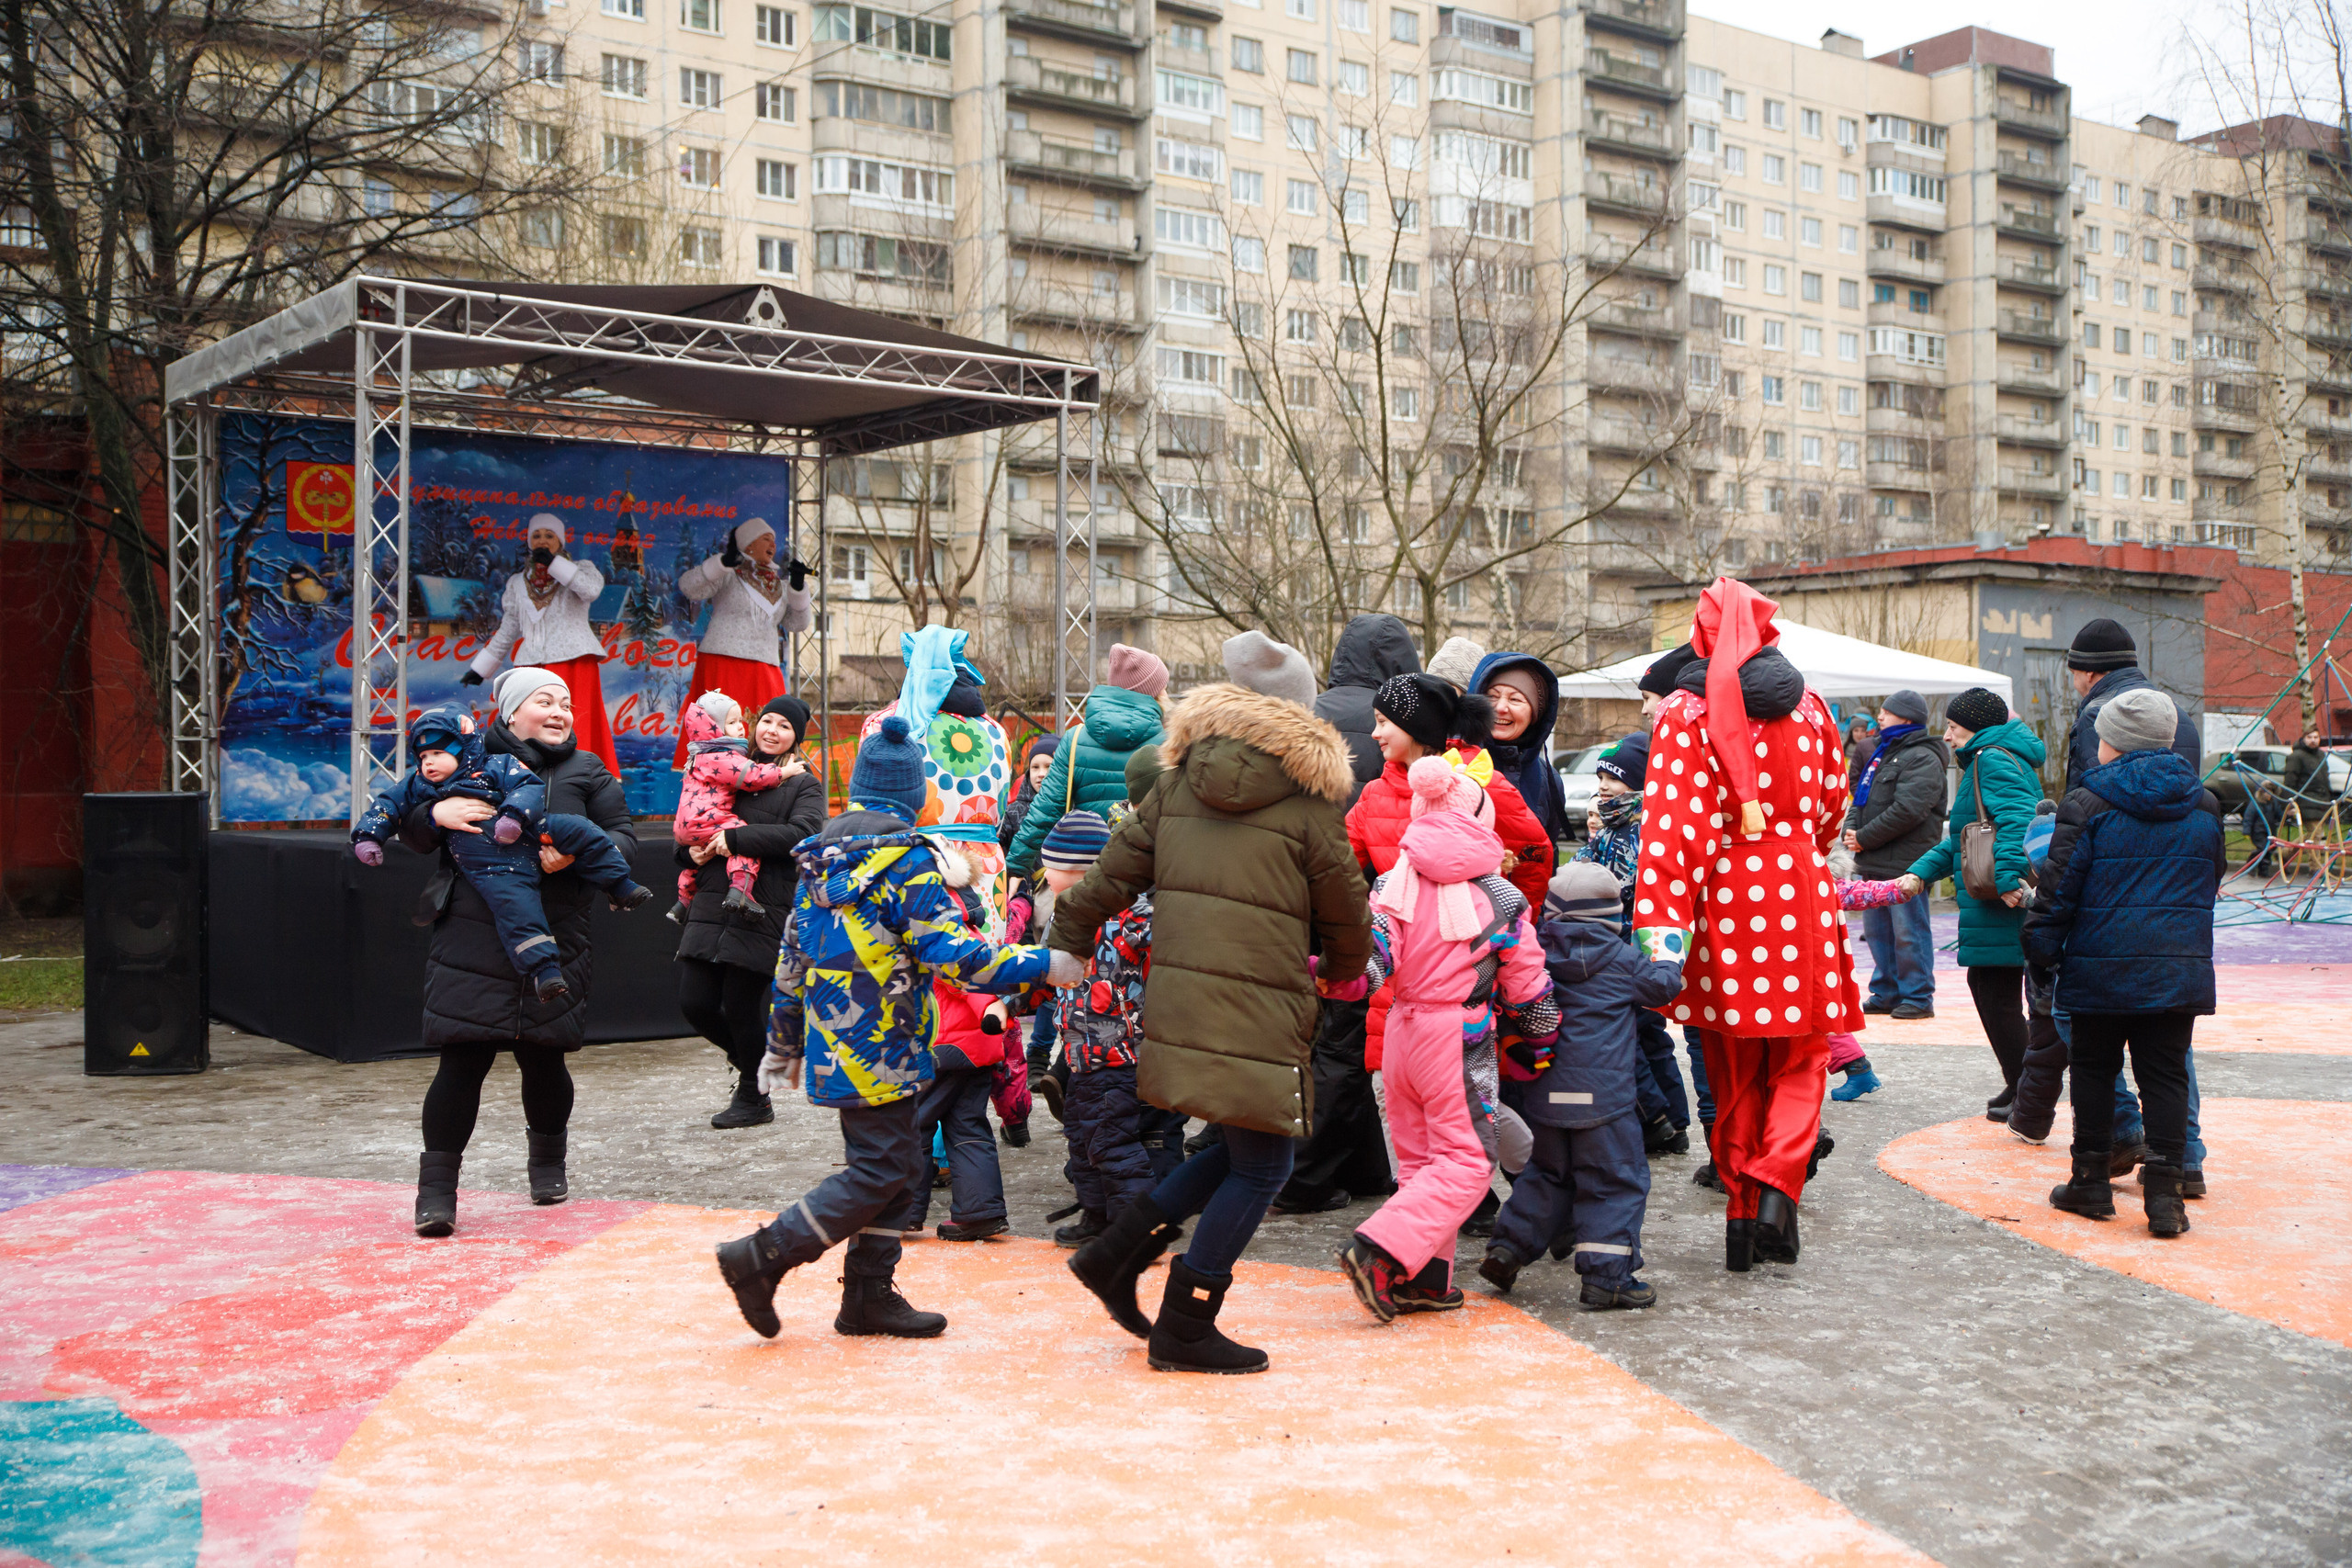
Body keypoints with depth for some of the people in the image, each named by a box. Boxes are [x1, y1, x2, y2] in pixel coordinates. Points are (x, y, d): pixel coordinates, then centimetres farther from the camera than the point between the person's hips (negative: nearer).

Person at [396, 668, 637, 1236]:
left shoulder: (586, 772, 10)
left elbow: (623, 838, 6)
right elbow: (412, 832, 11)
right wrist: (436, 814, -13)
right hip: (471, 945, -1)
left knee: (542, 1059, 10)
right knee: (462, 1061, -6)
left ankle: (548, 1162, 36)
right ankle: (437, 1188, 4)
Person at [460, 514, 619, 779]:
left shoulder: (578, 569, 8)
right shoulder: (518, 583, 18)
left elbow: (591, 588, -17)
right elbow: (507, 631, 24)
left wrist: (552, 563, -15)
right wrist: (480, 668, 24)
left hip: (573, 661, -4)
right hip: (532, 666, 4)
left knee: (574, 731, -12)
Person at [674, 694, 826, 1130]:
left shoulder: (803, 784, 4)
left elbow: (801, 834, -15)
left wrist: (735, 838, -17)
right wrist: (690, 852, 1)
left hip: (761, 914, -5)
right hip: (711, 908, 5)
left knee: (740, 1006, -2)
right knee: (694, 1003, 0)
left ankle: (753, 1097, 20)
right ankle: (749, 1059, 30)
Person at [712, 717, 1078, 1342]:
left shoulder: (822, 857, 12)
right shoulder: (907, 860, -13)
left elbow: (793, 958, 17)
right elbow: (952, 954, -19)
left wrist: (783, 1044, 25)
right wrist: (1044, 966, -14)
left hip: (836, 1047, 9)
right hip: (880, 1050, -9)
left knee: (903, 1167, 14)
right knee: (881, 1172, -3)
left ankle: (869, 1295, 17)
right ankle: (762, 1257, -3)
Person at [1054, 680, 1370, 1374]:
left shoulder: (1176, 786, 11)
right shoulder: (1310, 809, -2)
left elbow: (1111, 877, 12)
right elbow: (1346, 914, 7)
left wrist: (1061, 950, 24)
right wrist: (1343, 973, 28)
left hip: (1176, 1001, 7)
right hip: (1257, 1014, -7)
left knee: (1238, 1152, 21)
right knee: (1260, 1168, 6)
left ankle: (1116, 1254, 20)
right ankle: (1185, 1329, 10)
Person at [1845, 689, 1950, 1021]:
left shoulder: (1923, 758, -11)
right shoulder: (1882, 753, 20)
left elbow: (1907, 810, -21)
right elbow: (1860, 795, 21)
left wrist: (1865, 838, -16)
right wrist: (1852, 829, 1)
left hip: (1904, 863, -9)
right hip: (1874, 862, 9)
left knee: (1908, 931, -5)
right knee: (1877, 929, 13)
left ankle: (1918, 997, 3)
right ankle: (1886, 992, 22)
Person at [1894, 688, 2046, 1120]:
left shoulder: (1993, 761, -10)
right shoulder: (1982, 763, 22)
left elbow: (2017, 819, -26)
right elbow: (1961, 839, 26)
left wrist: (2007, 878, -35)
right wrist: (1920, 873, 18)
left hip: (2002, 906, -10)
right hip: (1991, 904, 10)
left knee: (1998, 993, -4)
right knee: (1986, 987, 16)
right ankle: (2019, 1085, 25)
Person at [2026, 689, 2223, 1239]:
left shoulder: (2087, 803, -8)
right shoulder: (2203, 804, 6)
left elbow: (2062, 884, -8)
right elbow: (2213, 878, 17)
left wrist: (2042, 946, 2)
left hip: (2102, 966, -3)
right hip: (2180, 967, 3)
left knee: (2094, 1068, 10)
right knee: (2166, 1074, 5)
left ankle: (2091, 1182, 16)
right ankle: (2164, 1192, -2)